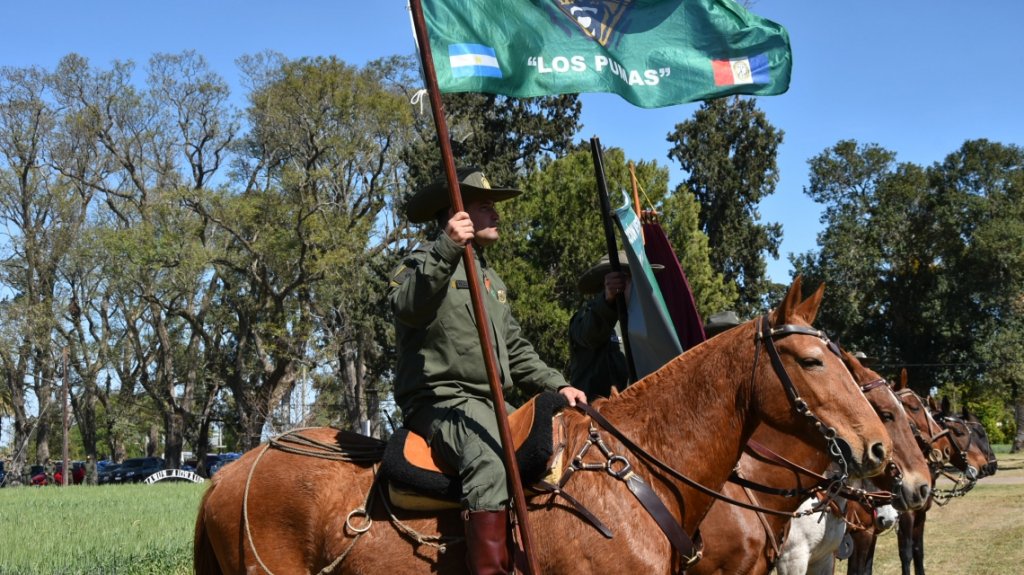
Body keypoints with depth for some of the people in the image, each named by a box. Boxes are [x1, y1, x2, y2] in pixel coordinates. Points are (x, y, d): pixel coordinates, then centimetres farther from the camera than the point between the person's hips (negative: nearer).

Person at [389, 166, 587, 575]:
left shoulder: (491, 279, 24)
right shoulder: (428, 261, -2)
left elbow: (516, 351, 25)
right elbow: (407, 307, -26)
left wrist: (556, 385, 11)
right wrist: (447, 249, -34)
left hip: (491, 404, 9)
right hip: (440, 399, -9)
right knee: (492, 459, -36)